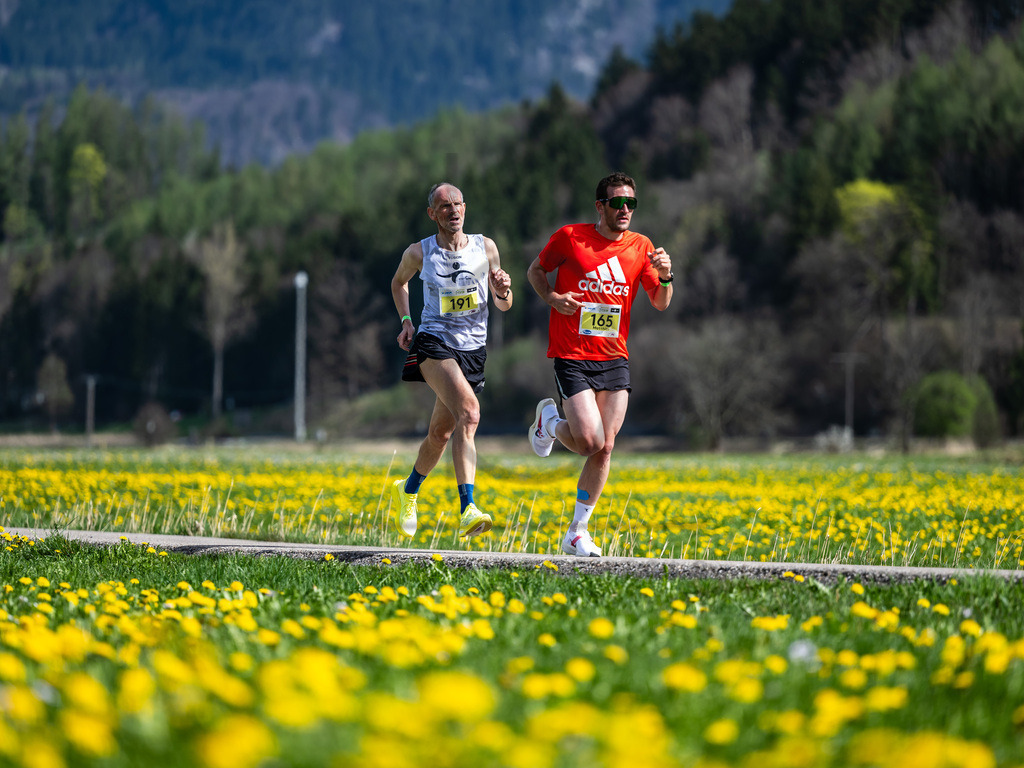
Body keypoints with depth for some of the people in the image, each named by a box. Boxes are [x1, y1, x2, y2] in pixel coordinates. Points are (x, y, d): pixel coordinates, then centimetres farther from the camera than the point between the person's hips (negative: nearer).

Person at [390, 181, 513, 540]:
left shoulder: (485, 247, 3)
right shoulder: (419, 253, -1)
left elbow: (503, 306, 8)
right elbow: (399, 282, 21)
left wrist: (503, 291, -15)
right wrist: (405, 320, 7)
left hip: (473, 349, 4)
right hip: (434, 343, -4)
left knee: (440, 433, 13)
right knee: (469, 411, -28)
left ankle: (408, 491, 43)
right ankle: (468, 511, -37)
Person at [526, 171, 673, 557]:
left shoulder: (641, 247, 6)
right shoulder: (570, 237, -4)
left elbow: (660, 303, 6)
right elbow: (535, 271, 10)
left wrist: (665, 276, -15)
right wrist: (551, 297, -10)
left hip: (615, 358, 4)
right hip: (572, 357, -4)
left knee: (605, 449, -1)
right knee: (590, 442, -15)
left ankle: (577, 532, 12)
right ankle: (549, 420, 19)